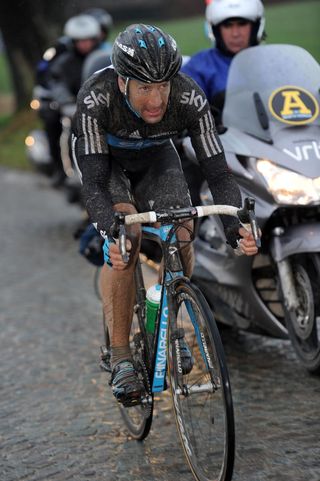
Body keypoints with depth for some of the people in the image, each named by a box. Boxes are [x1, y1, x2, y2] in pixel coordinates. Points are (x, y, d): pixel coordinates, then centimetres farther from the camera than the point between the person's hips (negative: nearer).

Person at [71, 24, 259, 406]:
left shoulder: (189, 99, -33)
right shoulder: (95, 100, -38)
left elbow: (217, 171, -31)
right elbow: (94, 182, -40)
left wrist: (235, 226, -47)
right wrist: (110, 234, -57)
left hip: (155, 158, 3)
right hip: (103, 158, -2)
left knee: (181, 241, -15)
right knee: (127, 239, -26)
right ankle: (120, 357, -18)